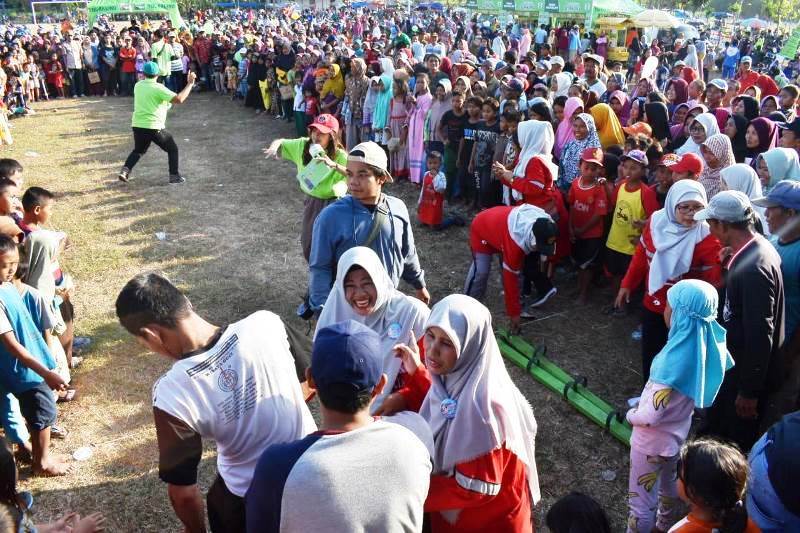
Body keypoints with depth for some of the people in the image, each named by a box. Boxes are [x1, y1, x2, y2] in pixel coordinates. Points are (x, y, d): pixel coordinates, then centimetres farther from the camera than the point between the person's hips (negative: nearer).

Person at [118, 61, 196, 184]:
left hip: (137, 126, 6)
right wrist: (190, 83, -16)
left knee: (138, 150, 26)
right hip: (154, 127, -6)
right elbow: (179, 99, -22)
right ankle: (174, 176, 12)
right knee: (172, 149, 14)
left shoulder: (138, 86, 7)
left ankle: (125, 170, 9)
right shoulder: (158, 88, -13)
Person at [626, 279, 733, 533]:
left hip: (652, 443, -8)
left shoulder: (677, 360, -36)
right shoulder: (705, 345, -12)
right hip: (677, 434, 8)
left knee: (641, 503, 11)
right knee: (670, 484, 32)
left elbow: (650, 416, -34)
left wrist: (630, 415, -12)